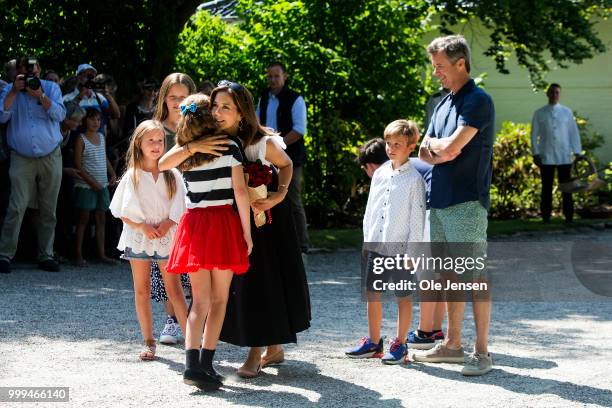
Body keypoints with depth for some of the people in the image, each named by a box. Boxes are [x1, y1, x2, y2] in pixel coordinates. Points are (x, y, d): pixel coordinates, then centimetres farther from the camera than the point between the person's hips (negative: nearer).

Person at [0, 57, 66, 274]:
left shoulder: (50, 87, 8)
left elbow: (60, 114, -6)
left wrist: (40, 95, -15)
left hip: (50, 158, 2)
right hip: (22, 159, -1)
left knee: (49, 210, 5)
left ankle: (46, 255, 12)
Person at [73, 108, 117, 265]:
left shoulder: (101, 137, 11)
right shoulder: (81, 139, -8)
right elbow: (78, 165, -12)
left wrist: (112, 173, 7)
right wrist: (92, 182, -17)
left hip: (102, 185, 6)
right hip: (86, 186, -6)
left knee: (101, 218, 7)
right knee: (84, 218, -3)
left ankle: (101, 253, 11)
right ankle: (78, 254, 1)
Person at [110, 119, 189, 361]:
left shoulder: (172, 175, 3)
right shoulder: (132, 176, 2)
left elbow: (179, 209, 1)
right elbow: (124, 212, -1)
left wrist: (165, 226, -16)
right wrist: (143, 226, -15)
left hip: (167, 238, 0)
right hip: (138, 238, 1)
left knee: (174, 288, -2)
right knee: (142, 289, 4)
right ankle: (149, 342, 11)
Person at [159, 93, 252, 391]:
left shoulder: (184, 151, 6)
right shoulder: (229, 147, -3)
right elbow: (240, 191, -6)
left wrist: (190, 144, 7)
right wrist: (247, 232, 0)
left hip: (193, 224, 3)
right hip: (223, 224, -3)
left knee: (199, 300, 7)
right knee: (219, 299, 5)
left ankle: (192, 363, -10)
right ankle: (206, 364, -1)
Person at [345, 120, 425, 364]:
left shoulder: (414, 179, -9)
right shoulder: (380, 174, 8)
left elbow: (417, 217, -9)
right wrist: (367, 239, 13)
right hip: (376, 246, 6)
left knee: (403, 296, 5)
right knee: (372, 293, 11)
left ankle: (400, 344, 14)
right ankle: (373, 342, 23)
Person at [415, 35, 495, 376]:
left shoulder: (478, 101, -10)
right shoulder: (443, 104, 17)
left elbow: (450, 147, -19)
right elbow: (425, 152, 15)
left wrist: (435, 144, 2)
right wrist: (440, 150, -6)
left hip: (467, 202, -8)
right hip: (441, 201, 9)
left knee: (476, 277, -6)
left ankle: (482, 352, -2)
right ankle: (453, 344, 20)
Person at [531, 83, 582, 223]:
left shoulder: (567, 112, 5)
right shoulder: (539, 113, 4)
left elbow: (574, 132, 6)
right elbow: (534, 134, 5)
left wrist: (577, 152, 1)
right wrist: (535, 153, -2)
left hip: (564, 157, 0)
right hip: (546, 157, 0)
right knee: (547, 188, 4)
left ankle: (569, 217, 6)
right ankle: (546, 216, 9)